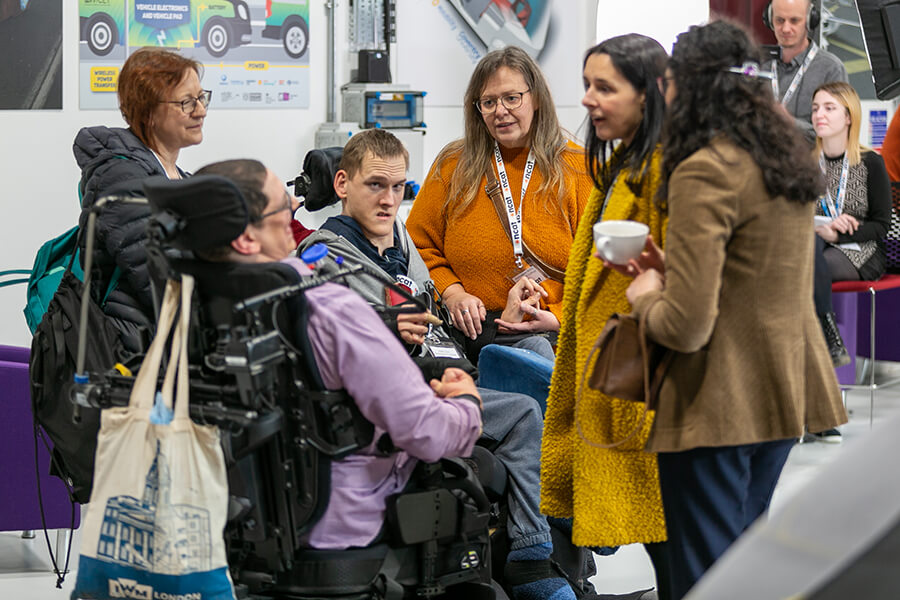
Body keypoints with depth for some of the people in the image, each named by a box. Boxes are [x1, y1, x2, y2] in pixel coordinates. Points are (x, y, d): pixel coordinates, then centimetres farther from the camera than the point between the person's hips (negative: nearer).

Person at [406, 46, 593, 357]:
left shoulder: (577, 168, 7)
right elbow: (418, 247, 17)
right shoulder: (453, 166, 12)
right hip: (469, 335, 1)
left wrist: (558, 317, -11)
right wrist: (452, 293, -2)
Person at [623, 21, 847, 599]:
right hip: (783, 396, 9)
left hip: (718, 407, -9)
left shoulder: (705, 172, -17)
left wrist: (646, 297, -1)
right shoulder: (792, 161, 9)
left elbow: (686, 327, -21)